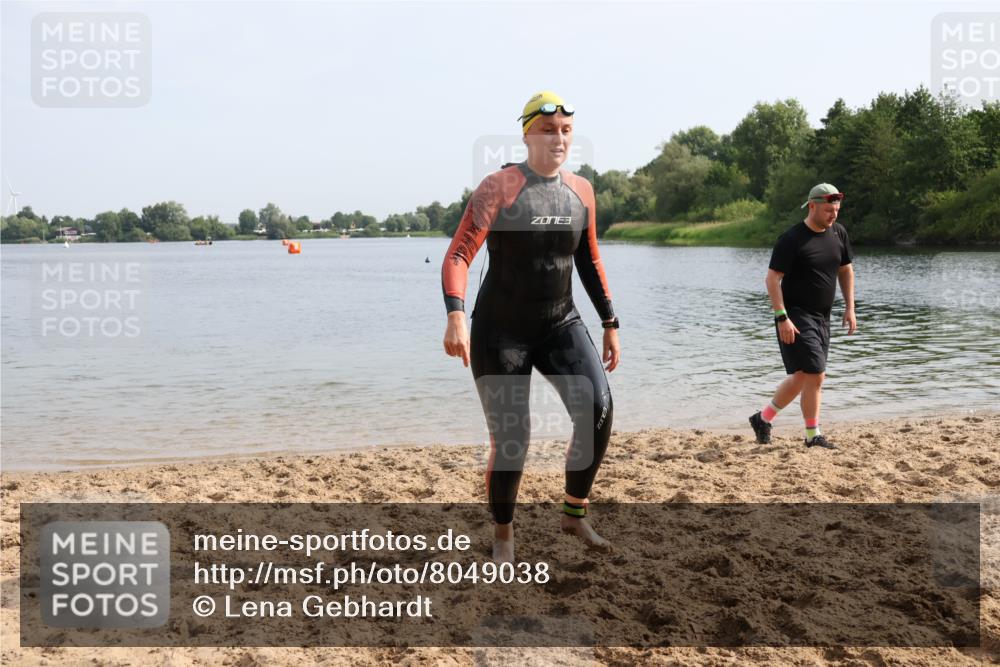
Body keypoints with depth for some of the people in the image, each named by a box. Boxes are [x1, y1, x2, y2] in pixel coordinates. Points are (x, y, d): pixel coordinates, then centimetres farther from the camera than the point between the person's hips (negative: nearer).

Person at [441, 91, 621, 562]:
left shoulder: (580, 190, 3)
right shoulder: (498, 188, -14)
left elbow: (590, 262, 14)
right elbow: (457, 256, -22)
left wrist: (610, 324, 12)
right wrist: (455, 316, -37)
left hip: (561, 324, 4)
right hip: (501, 330, -4)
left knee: (598, 409, -17)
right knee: (510, 439, -2)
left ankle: (575, 513, 5)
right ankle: (503, 536, 24)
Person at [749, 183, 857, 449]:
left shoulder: (838, 233, 7)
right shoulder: (791, 239, -14)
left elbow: (846, 270, 18)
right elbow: (772, 278, -15)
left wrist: (850, 308, 11)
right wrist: (782, 317, -21)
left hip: (821, 317, 8)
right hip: (796, 316, -7)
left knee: (802, 376, 9)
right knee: (815, 375, -9)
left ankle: (763, 418, 21)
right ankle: (813, 435, 7)